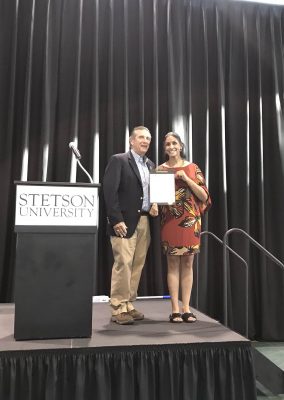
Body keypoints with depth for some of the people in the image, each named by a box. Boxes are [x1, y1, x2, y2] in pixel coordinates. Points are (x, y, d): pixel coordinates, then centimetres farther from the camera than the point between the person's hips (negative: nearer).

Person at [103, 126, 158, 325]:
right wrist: (116, 220, -18)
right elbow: (109, 191, -11)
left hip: (145, 222, 7)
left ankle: (128, 305, 17)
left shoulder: (151, 165, 18)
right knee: (123, 264, -8)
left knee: (137, 265, 7)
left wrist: (155, 205, 1)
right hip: (125, 221, -6)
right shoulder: (118, 160, -2)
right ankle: (118, 309, 1)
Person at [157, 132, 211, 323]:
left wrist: (186, 178, -10)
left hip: (190, 220, 1)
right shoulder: (161, 169, 6)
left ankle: (186, 308, 12)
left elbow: (204, 195, -1)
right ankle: (175, 309, 7)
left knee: (188, 263, 5)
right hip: (169, 220, -1)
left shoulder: (192, 168, 5)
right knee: (173, 264, 1)